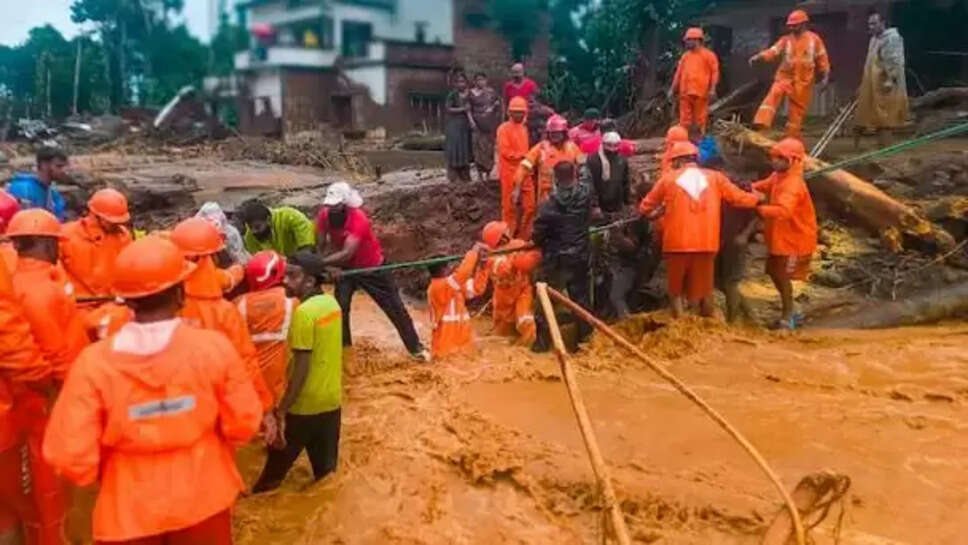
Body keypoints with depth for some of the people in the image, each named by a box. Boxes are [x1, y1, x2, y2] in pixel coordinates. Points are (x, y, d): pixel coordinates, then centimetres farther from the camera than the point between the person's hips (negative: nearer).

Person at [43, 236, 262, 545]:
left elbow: (70, 457, -18)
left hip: (129, 511, -1)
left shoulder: (93, 362, -20)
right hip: (203, 500, 1)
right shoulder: (214, 347, -18)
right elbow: (243, 425, -10)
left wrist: (104, 474, 4)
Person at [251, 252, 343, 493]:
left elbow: (301, 369, -22)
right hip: (332, 401, 7)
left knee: (277, 463, 12)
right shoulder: (331, 303, 4)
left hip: (305, 405, -7)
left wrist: (281, 409, -17)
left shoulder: (304, 312, -20)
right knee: (326, 468, 16)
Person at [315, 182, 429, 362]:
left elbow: (346, 254, -42)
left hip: (372, 266, -4)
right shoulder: (324, 215, -17)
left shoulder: (358, 218, -35)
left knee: (395, 307, 2)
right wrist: (330, 266, -26)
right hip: (346, 268, 4)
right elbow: (322, 245, -9)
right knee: (340, 308, -6)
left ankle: (416, 348, 13)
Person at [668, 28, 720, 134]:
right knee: (684, 119, 4)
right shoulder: (685, 56, 16)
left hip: (700, 93, -4)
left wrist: (712, 89, -12)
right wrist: (672, 89, 11)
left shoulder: (708, 55, 2)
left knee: (700, 119, 1)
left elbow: (715, 72, -3)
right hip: (685, 93, 5)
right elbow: (678, 73, 17)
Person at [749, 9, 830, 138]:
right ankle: (761, 123, -43)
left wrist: (825, 76, 3)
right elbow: (773, 52, -12)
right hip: (785, 77, 0)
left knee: (798, 112, 4)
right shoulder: (785, 40, 3)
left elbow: (822, 59, 8)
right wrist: (758, 56, -30)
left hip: (803, 82, 0)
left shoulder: (814, 39, 3)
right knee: (774, 94, -30)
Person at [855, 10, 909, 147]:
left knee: (884, 117, -8)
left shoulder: (892, 38, -12)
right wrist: (863, 86, 22)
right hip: (874, 85, 9)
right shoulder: (875, 39, 18)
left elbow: (895, 61, -20)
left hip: (885, 84, -9)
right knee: (878, 117, 11)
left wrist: (890, 80, -27)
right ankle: (882, 145, 17)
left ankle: (885, 147, -5)